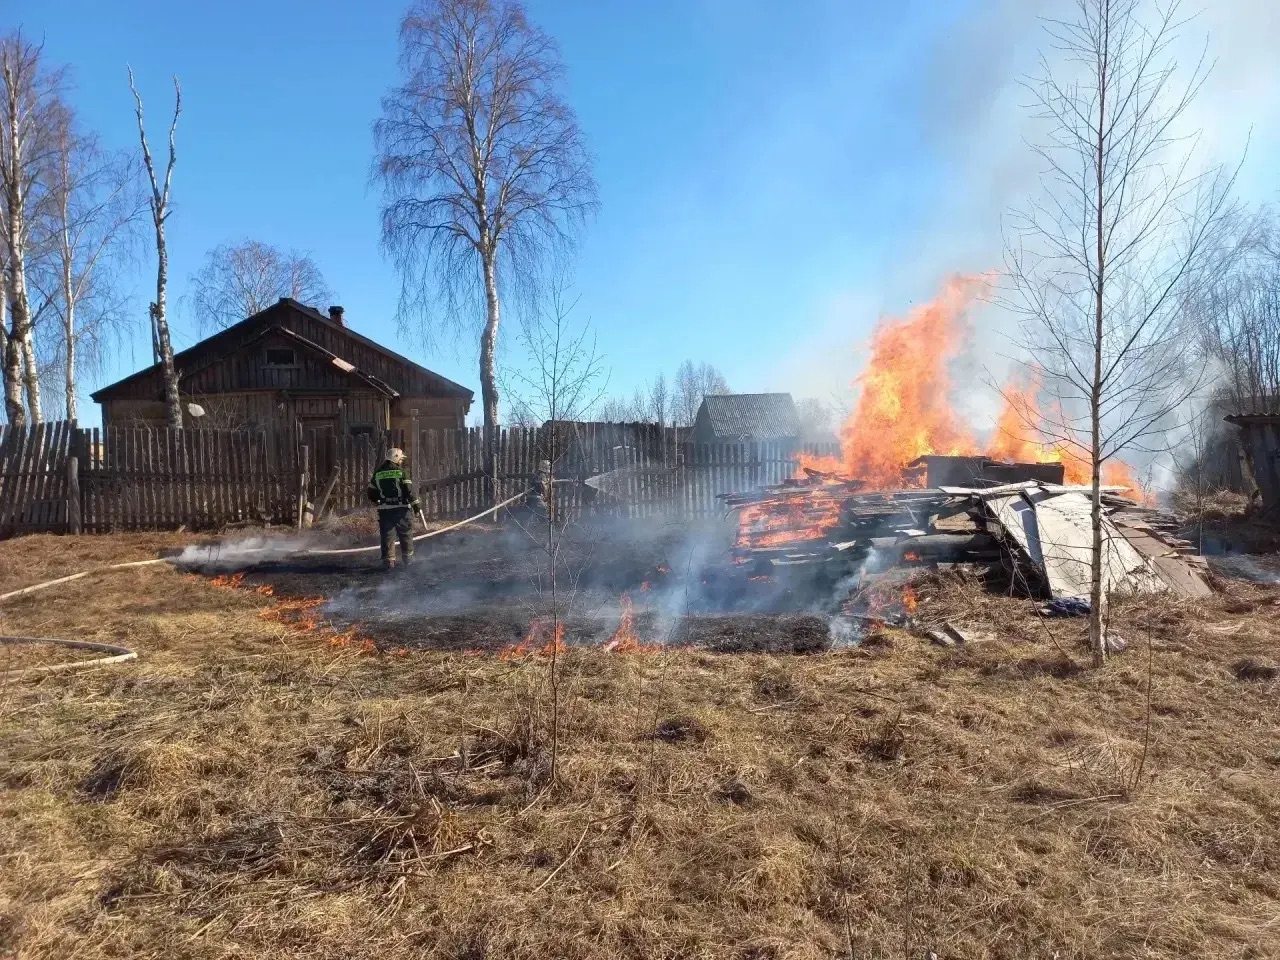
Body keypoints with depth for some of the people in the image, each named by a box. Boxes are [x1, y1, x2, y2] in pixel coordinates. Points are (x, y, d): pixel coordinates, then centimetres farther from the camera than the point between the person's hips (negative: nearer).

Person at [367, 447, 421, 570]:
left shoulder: (378, 473, 8)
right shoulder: (400, 471, -6)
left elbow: (371, 492, 12)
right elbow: (408, 490, -13)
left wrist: (378, 502, 28)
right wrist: (415, 503, -6)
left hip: (384, 509, 3)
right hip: (401, 508, -3)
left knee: (387, 535, 5)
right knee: (406, 534, 11)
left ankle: (388, 560, 1)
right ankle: (407, 558, 17)